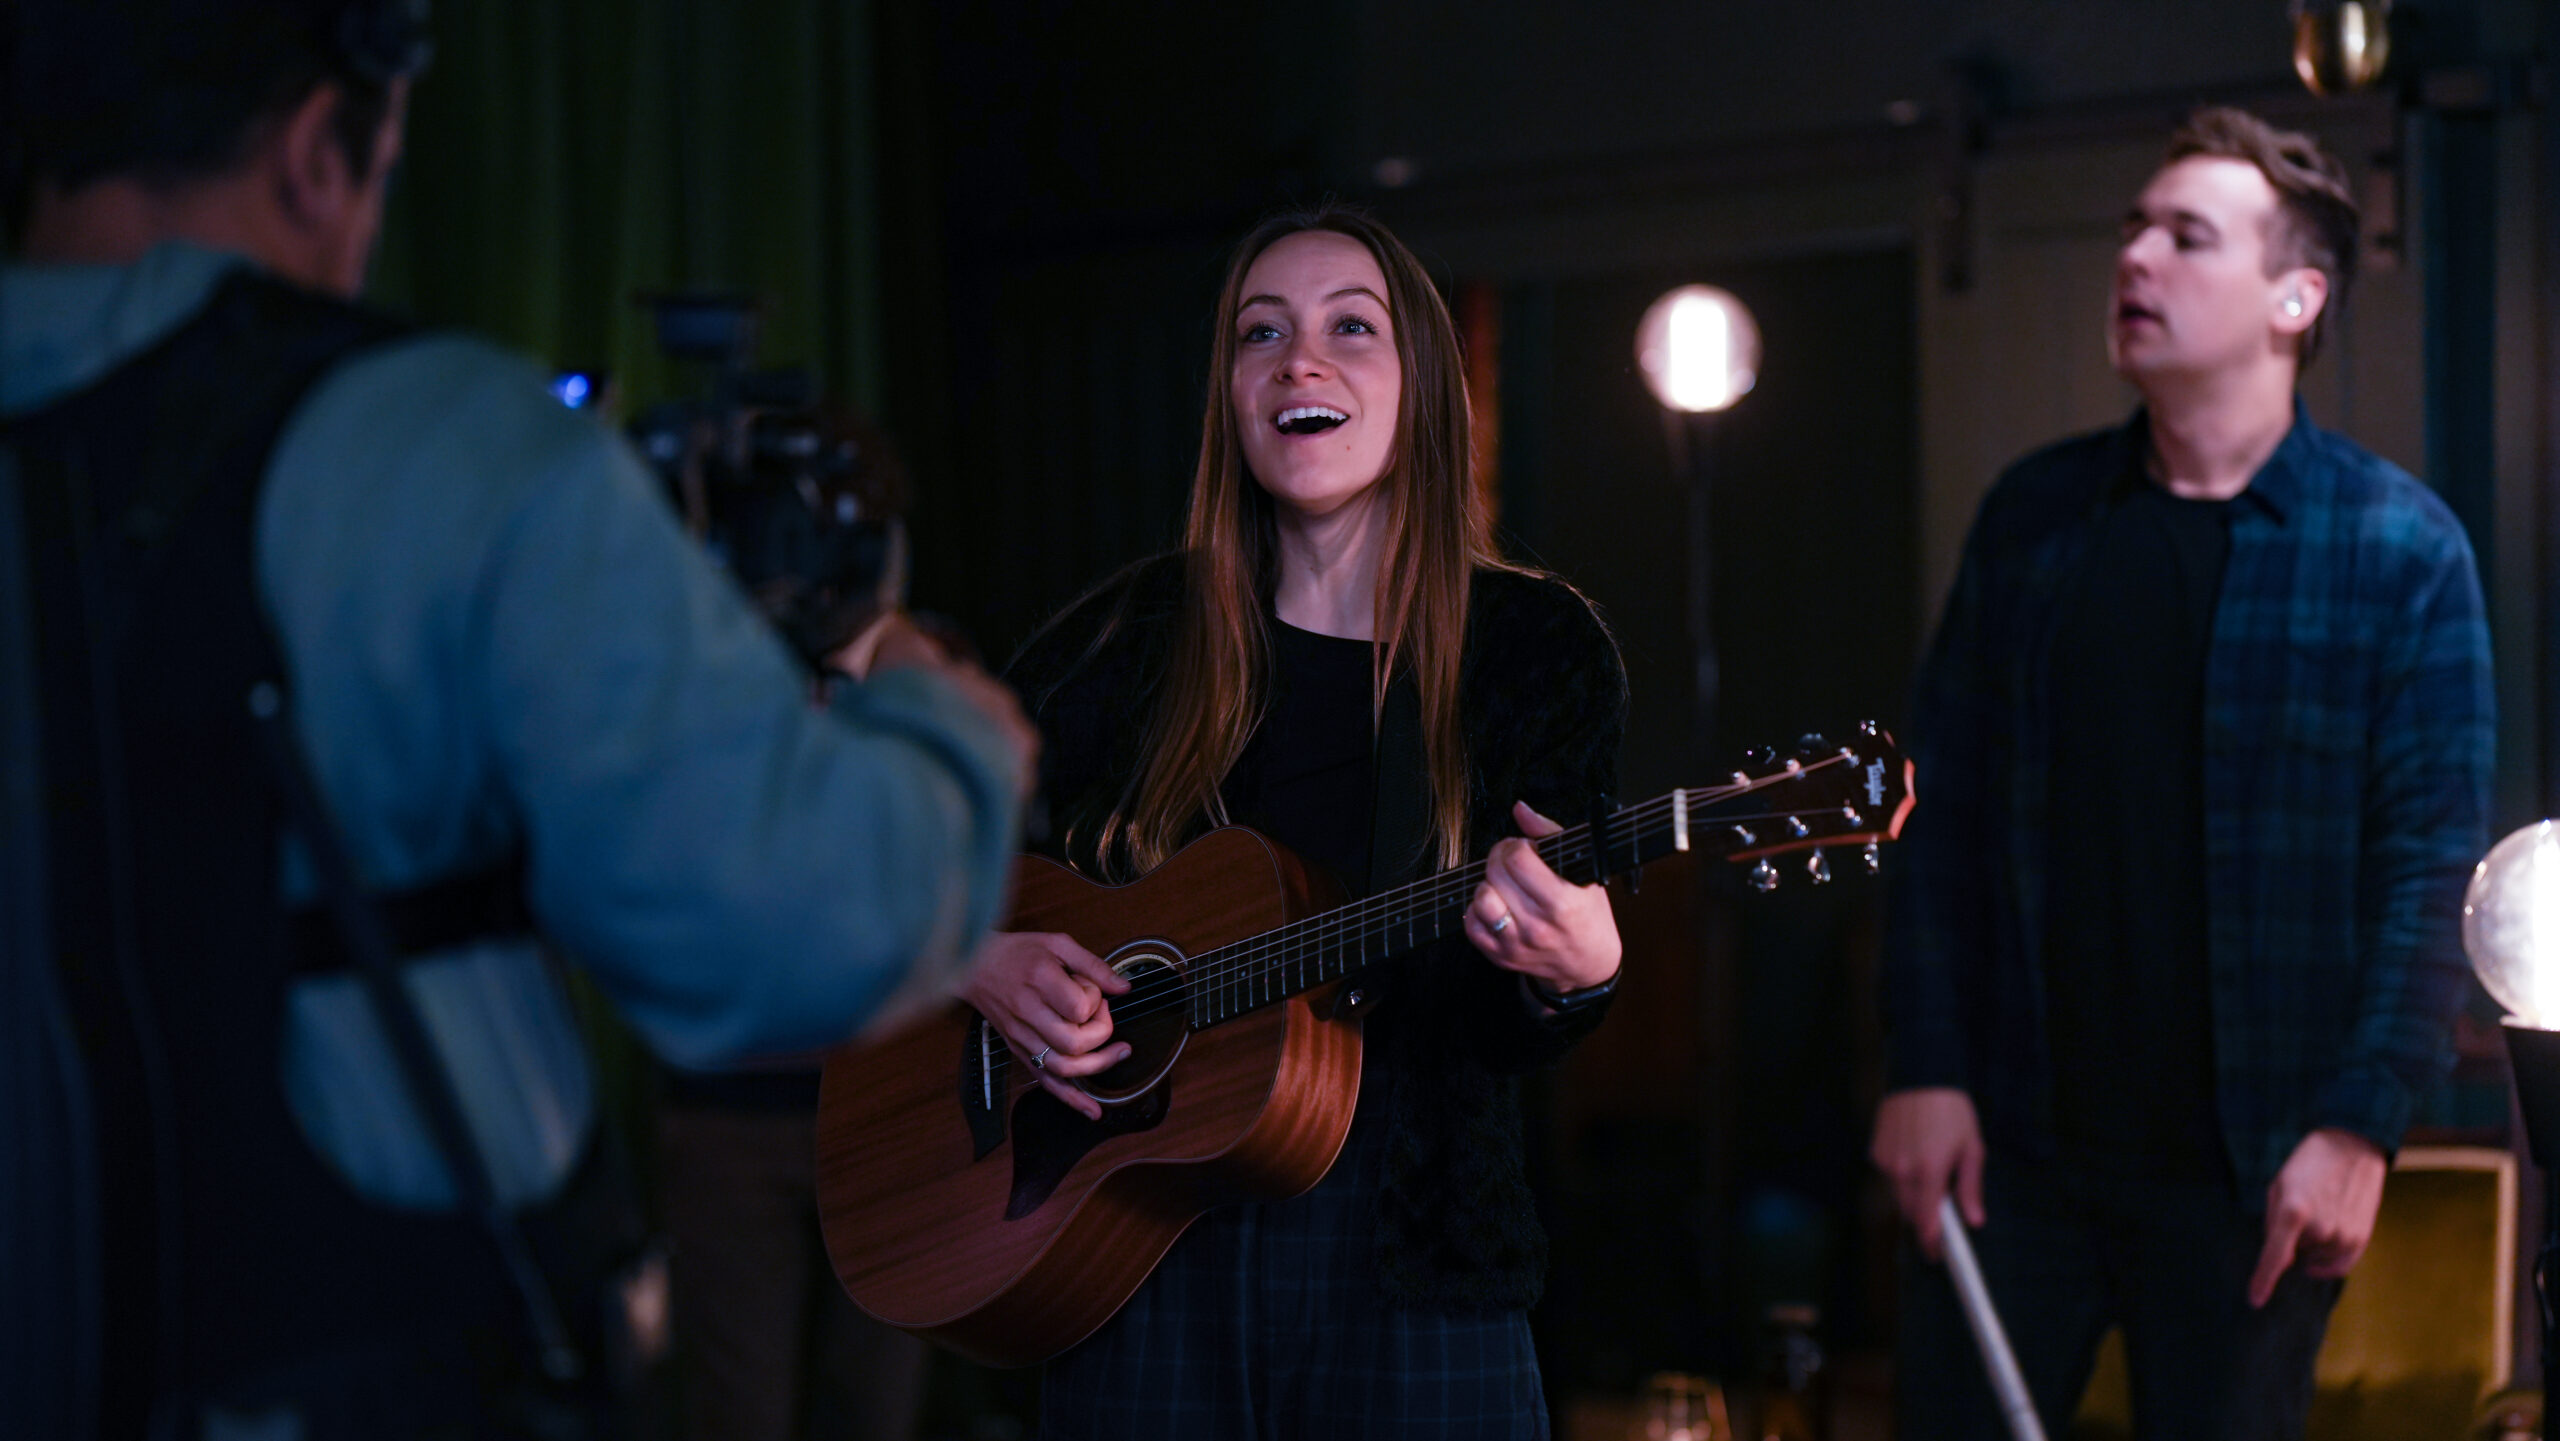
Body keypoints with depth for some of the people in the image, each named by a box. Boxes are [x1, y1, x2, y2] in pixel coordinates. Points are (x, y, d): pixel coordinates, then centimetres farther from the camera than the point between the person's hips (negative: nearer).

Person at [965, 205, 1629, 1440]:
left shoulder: (1540, 651, -1)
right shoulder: (1138, 634, 2)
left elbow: (1504, 1045, -3)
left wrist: (1575, 975, -25)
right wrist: (984, 963, -8)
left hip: (1408, 1273, -1)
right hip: (1137, 1271, 1)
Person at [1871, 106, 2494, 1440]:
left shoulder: (2401, 549, -3)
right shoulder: (2033, 516, 7)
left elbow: (2432, 865, -7)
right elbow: (1945, 809, 6)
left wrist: (2362, 1124, -14)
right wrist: (1924, 1067, -1)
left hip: (2253, 1169, -3)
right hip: (2013, 1137, 3)